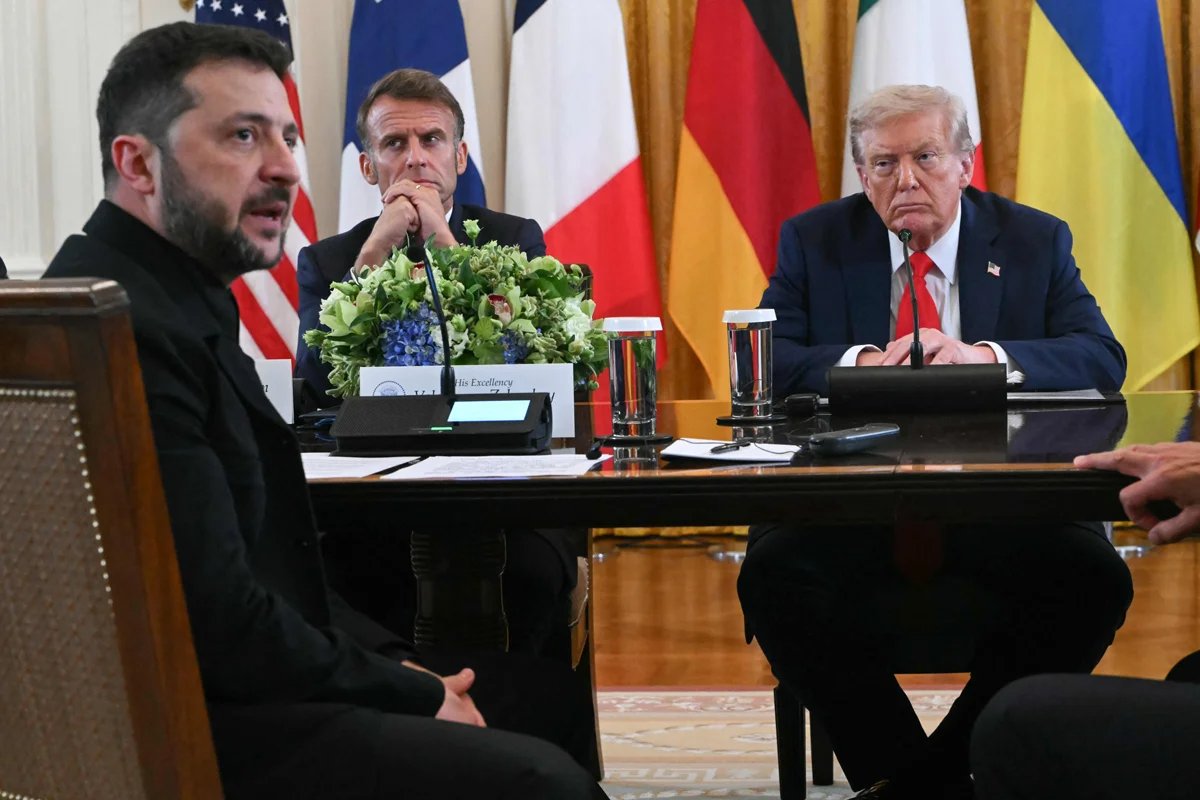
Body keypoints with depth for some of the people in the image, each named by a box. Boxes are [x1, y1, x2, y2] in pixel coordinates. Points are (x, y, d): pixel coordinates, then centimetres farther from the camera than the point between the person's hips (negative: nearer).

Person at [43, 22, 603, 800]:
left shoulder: (173, 298, 12)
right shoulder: (125, 328, -21)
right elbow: (224, 620, -23)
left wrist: (392, 660, 2)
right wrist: (415, 696, -11)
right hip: (198, 729, -11)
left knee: (545, 695, 16)